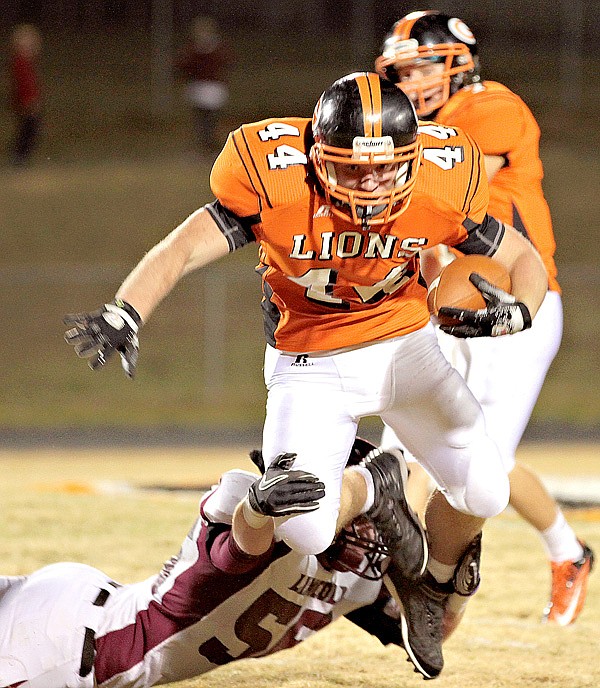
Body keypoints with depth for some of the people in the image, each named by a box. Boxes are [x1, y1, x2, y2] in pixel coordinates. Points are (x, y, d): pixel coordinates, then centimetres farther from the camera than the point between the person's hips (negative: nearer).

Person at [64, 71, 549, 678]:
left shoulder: (440, 190, -20)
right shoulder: (276, 188, -28)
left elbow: (526, 260, -6)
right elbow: (177, 252, -31)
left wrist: (515, 312, -29)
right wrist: (123, 314, -50)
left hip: (405, 347, 2)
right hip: (309, 367, -2)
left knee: (483, 493, -14)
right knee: (305, 532, -18)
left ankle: (430, 585, 21)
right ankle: (373, 493, 20)